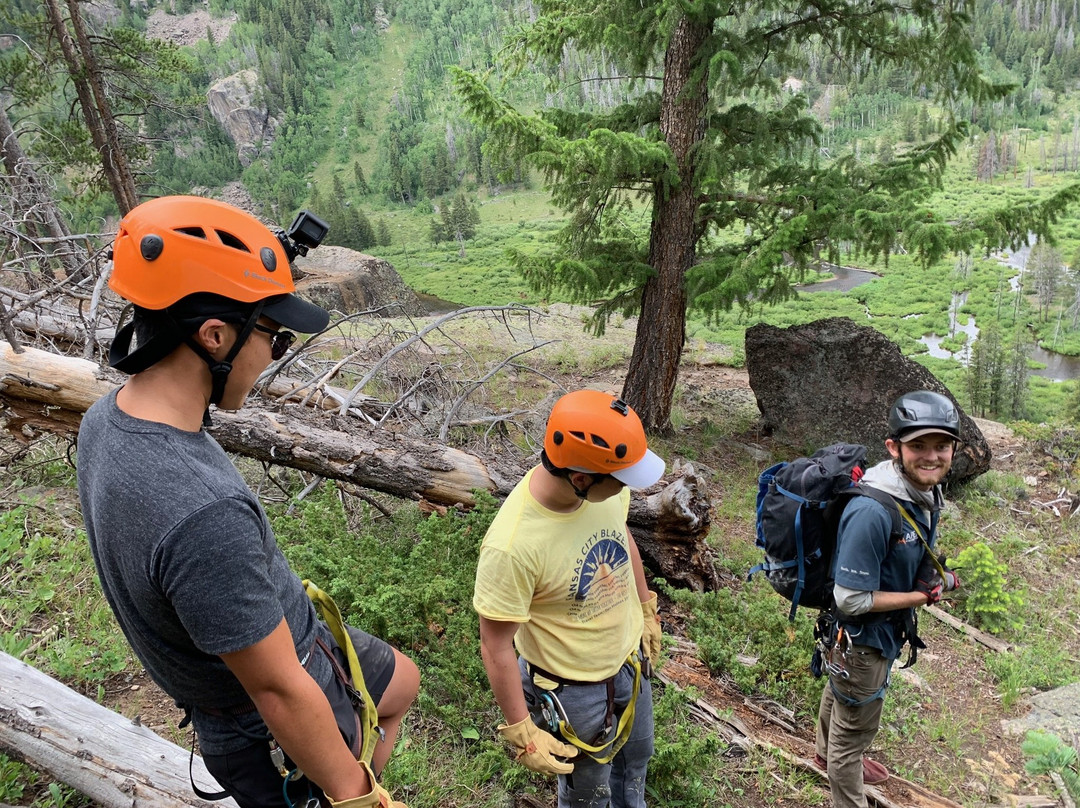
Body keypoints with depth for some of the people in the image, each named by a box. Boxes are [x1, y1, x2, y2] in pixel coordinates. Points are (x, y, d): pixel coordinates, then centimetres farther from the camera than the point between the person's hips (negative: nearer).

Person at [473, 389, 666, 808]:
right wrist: (521, 732, -16)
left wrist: (647, 610, 14)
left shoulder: (608, 486, -21)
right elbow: (496, 648, -25)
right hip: (573, 690, -6)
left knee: (635, 759, 32)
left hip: (631, 659, 6)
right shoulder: (511, 546, -39)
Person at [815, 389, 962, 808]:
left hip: (886, 632, 9)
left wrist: (936, 576, -6)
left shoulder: (925, 493, -8)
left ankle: (829, 754, 59)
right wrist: (923, 596, -22)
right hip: (860, 639, -9)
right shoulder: (872, 512, -37)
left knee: (840, 694, 33)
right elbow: (851, 600, -31)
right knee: (856, 724, 14)